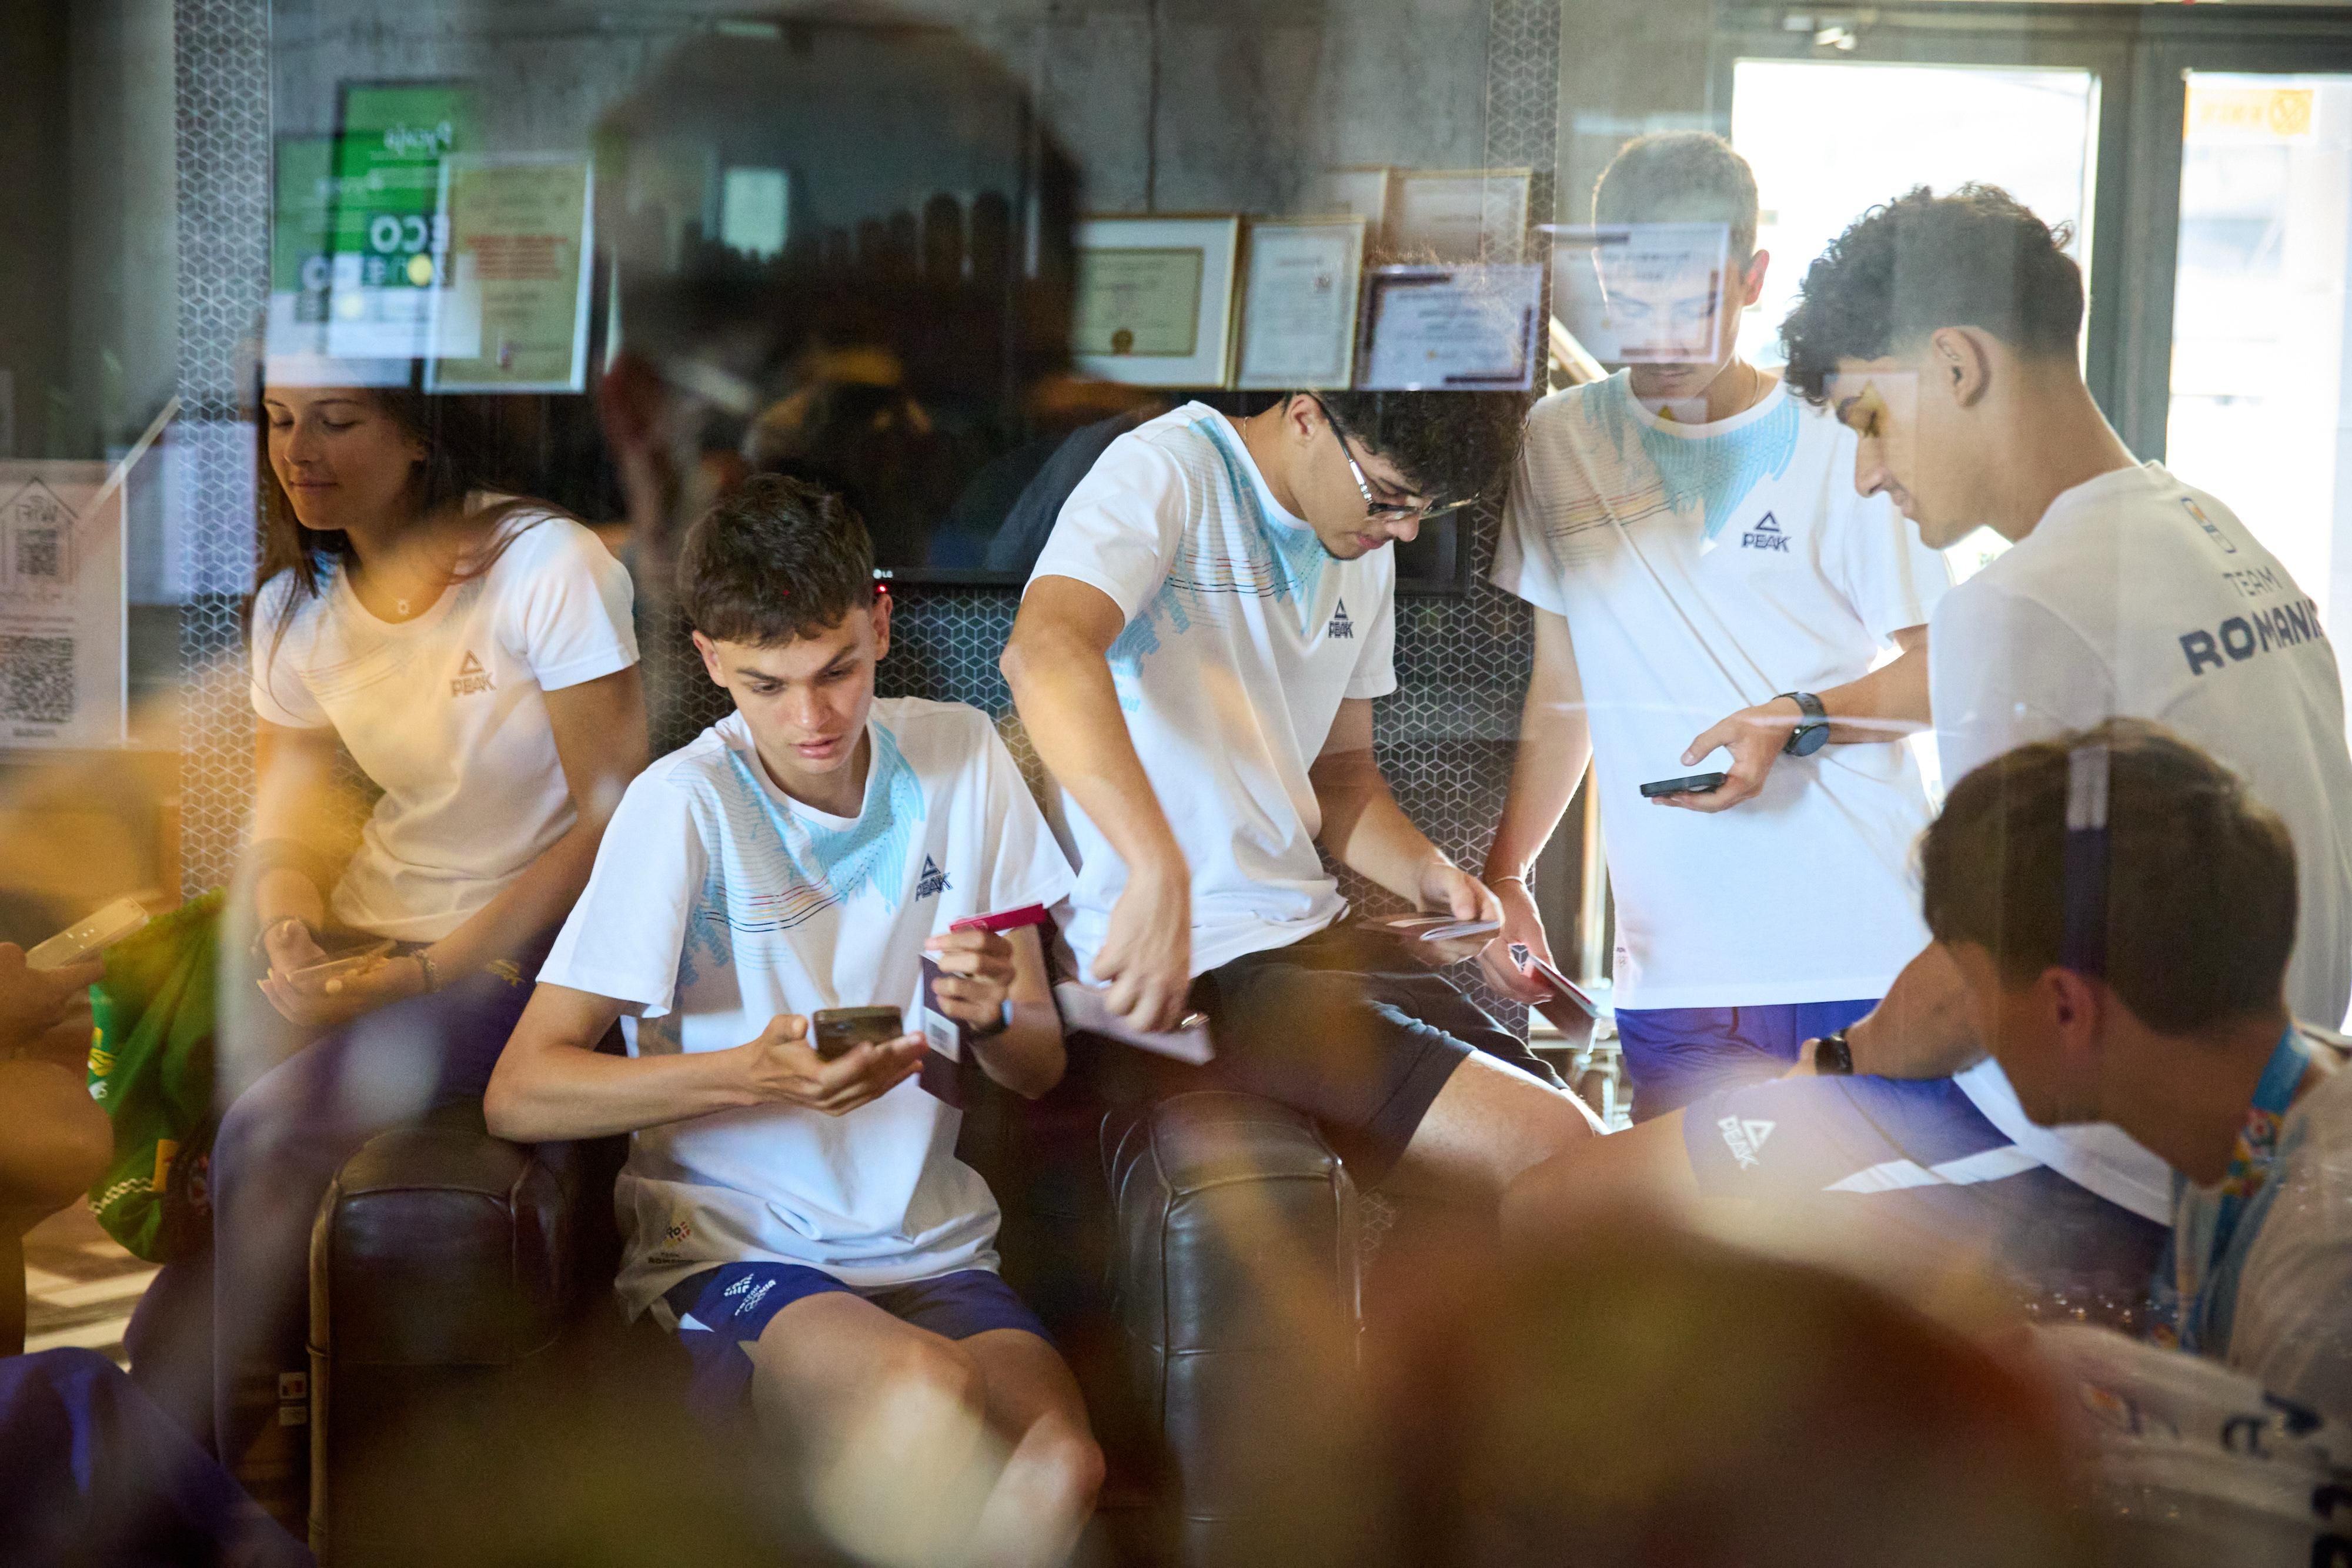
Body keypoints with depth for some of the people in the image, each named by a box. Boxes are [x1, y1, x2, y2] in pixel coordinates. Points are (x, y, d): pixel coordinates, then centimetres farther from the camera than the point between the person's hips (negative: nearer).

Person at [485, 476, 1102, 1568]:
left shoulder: (961, 759, 4)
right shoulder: (685, 804, -8)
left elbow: (1040, 1070, 11)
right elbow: (519, 1096, -10)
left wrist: (993, 1018, -14)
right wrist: (755, 1074, -24)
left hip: (930, 1244, 4)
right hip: (730, 1245, -3)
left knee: (1059, 1465, -28)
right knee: (932, 1400, -35)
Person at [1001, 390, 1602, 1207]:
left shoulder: (1364, 548, 15)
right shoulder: (1166, 473, -12)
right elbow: (1045, 654, -32)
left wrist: (1423, 872, 4)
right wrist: (1160, 870, -45)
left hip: (1313, 931, 9)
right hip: (1186, 963, -9)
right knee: (1551, 1151, -20)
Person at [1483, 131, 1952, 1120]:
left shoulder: (1840, 441, 2)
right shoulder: (1559, 444, 11)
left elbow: (1937, 668, 4)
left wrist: (1792, 722, -13)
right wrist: (1503, 876, 6)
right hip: (1675, 960, 2)